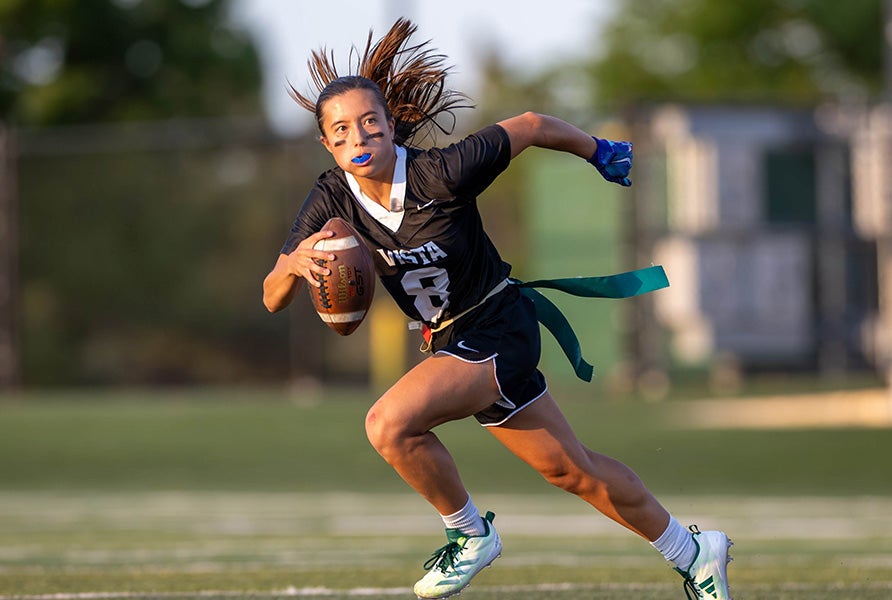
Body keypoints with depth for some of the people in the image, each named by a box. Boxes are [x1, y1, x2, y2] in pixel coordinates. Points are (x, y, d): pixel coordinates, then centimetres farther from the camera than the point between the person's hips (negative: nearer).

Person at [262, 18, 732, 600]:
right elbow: (272, 300, -13)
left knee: (389, 424, -27)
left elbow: (531, 126, -12)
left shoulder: (440, 174, -26)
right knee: (572, 470, 17)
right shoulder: (332, 199, -11)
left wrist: (600, 152, 6)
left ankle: (471, 535, -3)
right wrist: (294, 266, -37)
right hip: (451, 338, 6)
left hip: (499, 327, -6)